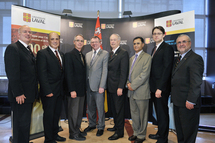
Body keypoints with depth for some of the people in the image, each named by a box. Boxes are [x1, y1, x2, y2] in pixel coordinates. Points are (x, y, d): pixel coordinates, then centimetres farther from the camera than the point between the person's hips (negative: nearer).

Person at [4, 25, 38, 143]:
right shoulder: (13, 48, -11)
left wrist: (34, 92, 14)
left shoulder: (28, 50, 17)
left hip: (28, 94, 9)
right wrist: (18, 94, -21)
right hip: (20, 96, -9)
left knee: (26, 123, 18)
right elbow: (12, 73, -19)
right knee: (21, 124, 2)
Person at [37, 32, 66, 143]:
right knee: (49, 114, 5)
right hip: (49, 91, -7)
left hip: (59, 91, 7)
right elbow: (42, 74, -15)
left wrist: (63, 88, 6)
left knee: (57, 113, 17)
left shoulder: (61, 54, 13)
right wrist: (47, 91, -19)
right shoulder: (42, 53, -9)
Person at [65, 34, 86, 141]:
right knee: (73, 112, 4)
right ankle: (73, 134, 18)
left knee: (80, 112, 16)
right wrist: (72, 90, -19)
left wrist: (85, 88, 9)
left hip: (82, 90, 8)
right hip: (74, 90, -8)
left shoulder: (82, 56, 15)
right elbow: (69, 74, -15)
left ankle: (77, 130, 30)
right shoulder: (69, 55, -9)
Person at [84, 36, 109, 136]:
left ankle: (101, 127, 21)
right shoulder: (88, 55, 15)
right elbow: (86, 70, 13)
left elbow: (105, 71, -10)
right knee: (90, 107, 16)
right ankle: (92, 124, 34)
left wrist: (102, 86, -15)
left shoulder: (105, 54, -3)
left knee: (100, 108, 3)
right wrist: (85, 83, 5)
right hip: (88, 85, 6)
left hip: (98, 85, -5)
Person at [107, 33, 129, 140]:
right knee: (114, 109, 18)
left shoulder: (123, 53, -10)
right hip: (110, 87, 8)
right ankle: (116, 126, 35)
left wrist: (120, 87, -20)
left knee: (119, 109, 3)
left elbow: (124, 72, -16)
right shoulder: (110, 53, 14)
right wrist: (107, 85, 9)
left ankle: (119, 132, 15)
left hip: (118, 87, -7)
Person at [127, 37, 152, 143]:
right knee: (134, 114, 16)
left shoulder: (147, 57, -7)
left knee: (142, 115, 6)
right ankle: (136, 133, 32)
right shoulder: (132, 58, 17)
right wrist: (128, 83, 0)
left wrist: (133, 85, -15)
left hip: (141, 91, -7)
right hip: (132, 91, 7)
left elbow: (144, 74, -15)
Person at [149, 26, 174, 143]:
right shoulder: (155, 49, 16)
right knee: (158, 112, 19)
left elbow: (167, 69, -18)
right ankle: (160, 133, 35)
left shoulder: (167, 48, -11)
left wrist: (160, 88, -21)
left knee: (162, 113, 4)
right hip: (154, 87, 8)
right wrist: (152, 86, 9)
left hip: (162, 88, -8)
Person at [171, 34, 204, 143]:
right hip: (178, 102, 9)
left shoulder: (195, 58, -14)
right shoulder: (180, 59, 17)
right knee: (179, 131, 20)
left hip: (188, 103, -9)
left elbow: (196, 83, -20)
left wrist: (190, 101, -22)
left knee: (188, 133, 6)